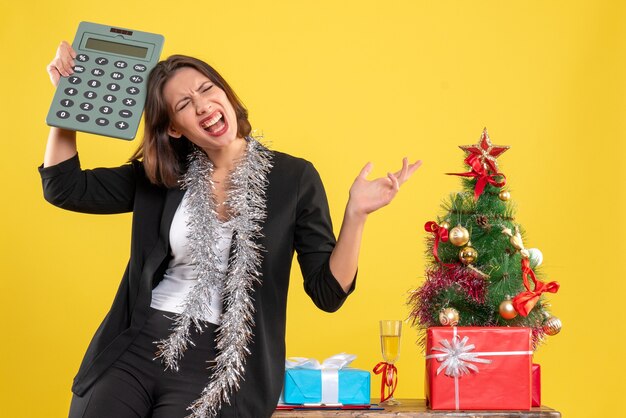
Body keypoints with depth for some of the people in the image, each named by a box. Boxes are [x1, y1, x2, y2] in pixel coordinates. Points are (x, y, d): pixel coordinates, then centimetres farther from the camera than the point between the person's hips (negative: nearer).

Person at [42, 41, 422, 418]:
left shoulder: (293, 178, -1)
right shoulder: (159, 178, 8)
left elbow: (328, 293, -3)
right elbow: (65, 188, 9)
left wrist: (356, 215, -18)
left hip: (220, 363, -3)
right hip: (137, 345, 3)